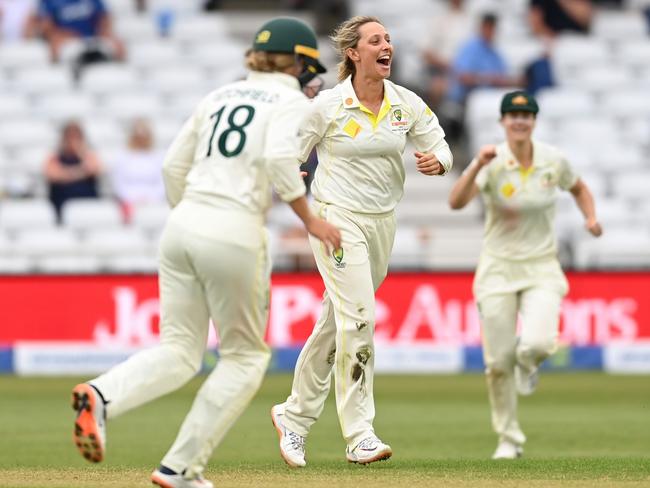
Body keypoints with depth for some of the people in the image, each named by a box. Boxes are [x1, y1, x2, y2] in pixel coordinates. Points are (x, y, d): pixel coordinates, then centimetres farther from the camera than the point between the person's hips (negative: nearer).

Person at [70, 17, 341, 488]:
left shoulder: (220, 96, 19)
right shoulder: (291, 101, 1)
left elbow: (173, 166, 18)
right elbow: (280, 158, -18)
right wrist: (310, 220, -11)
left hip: (182, 226, 6)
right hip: (235, 235, -6)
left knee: (180, 351, 10)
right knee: (246, 355, 11)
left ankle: (103, 396, -21)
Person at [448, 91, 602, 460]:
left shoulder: (554, 160, -4)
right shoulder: (492, 163, -11)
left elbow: (579, 188, 18)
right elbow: (456, 201, -27)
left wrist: (591, 218, 0)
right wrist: (478, 166, -40)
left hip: (542, 267, 1)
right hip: (498, 268, -1)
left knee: (538, 343, -23)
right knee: (498, 361, -1)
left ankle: (527, 362, 16)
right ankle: (509, 440, 17)